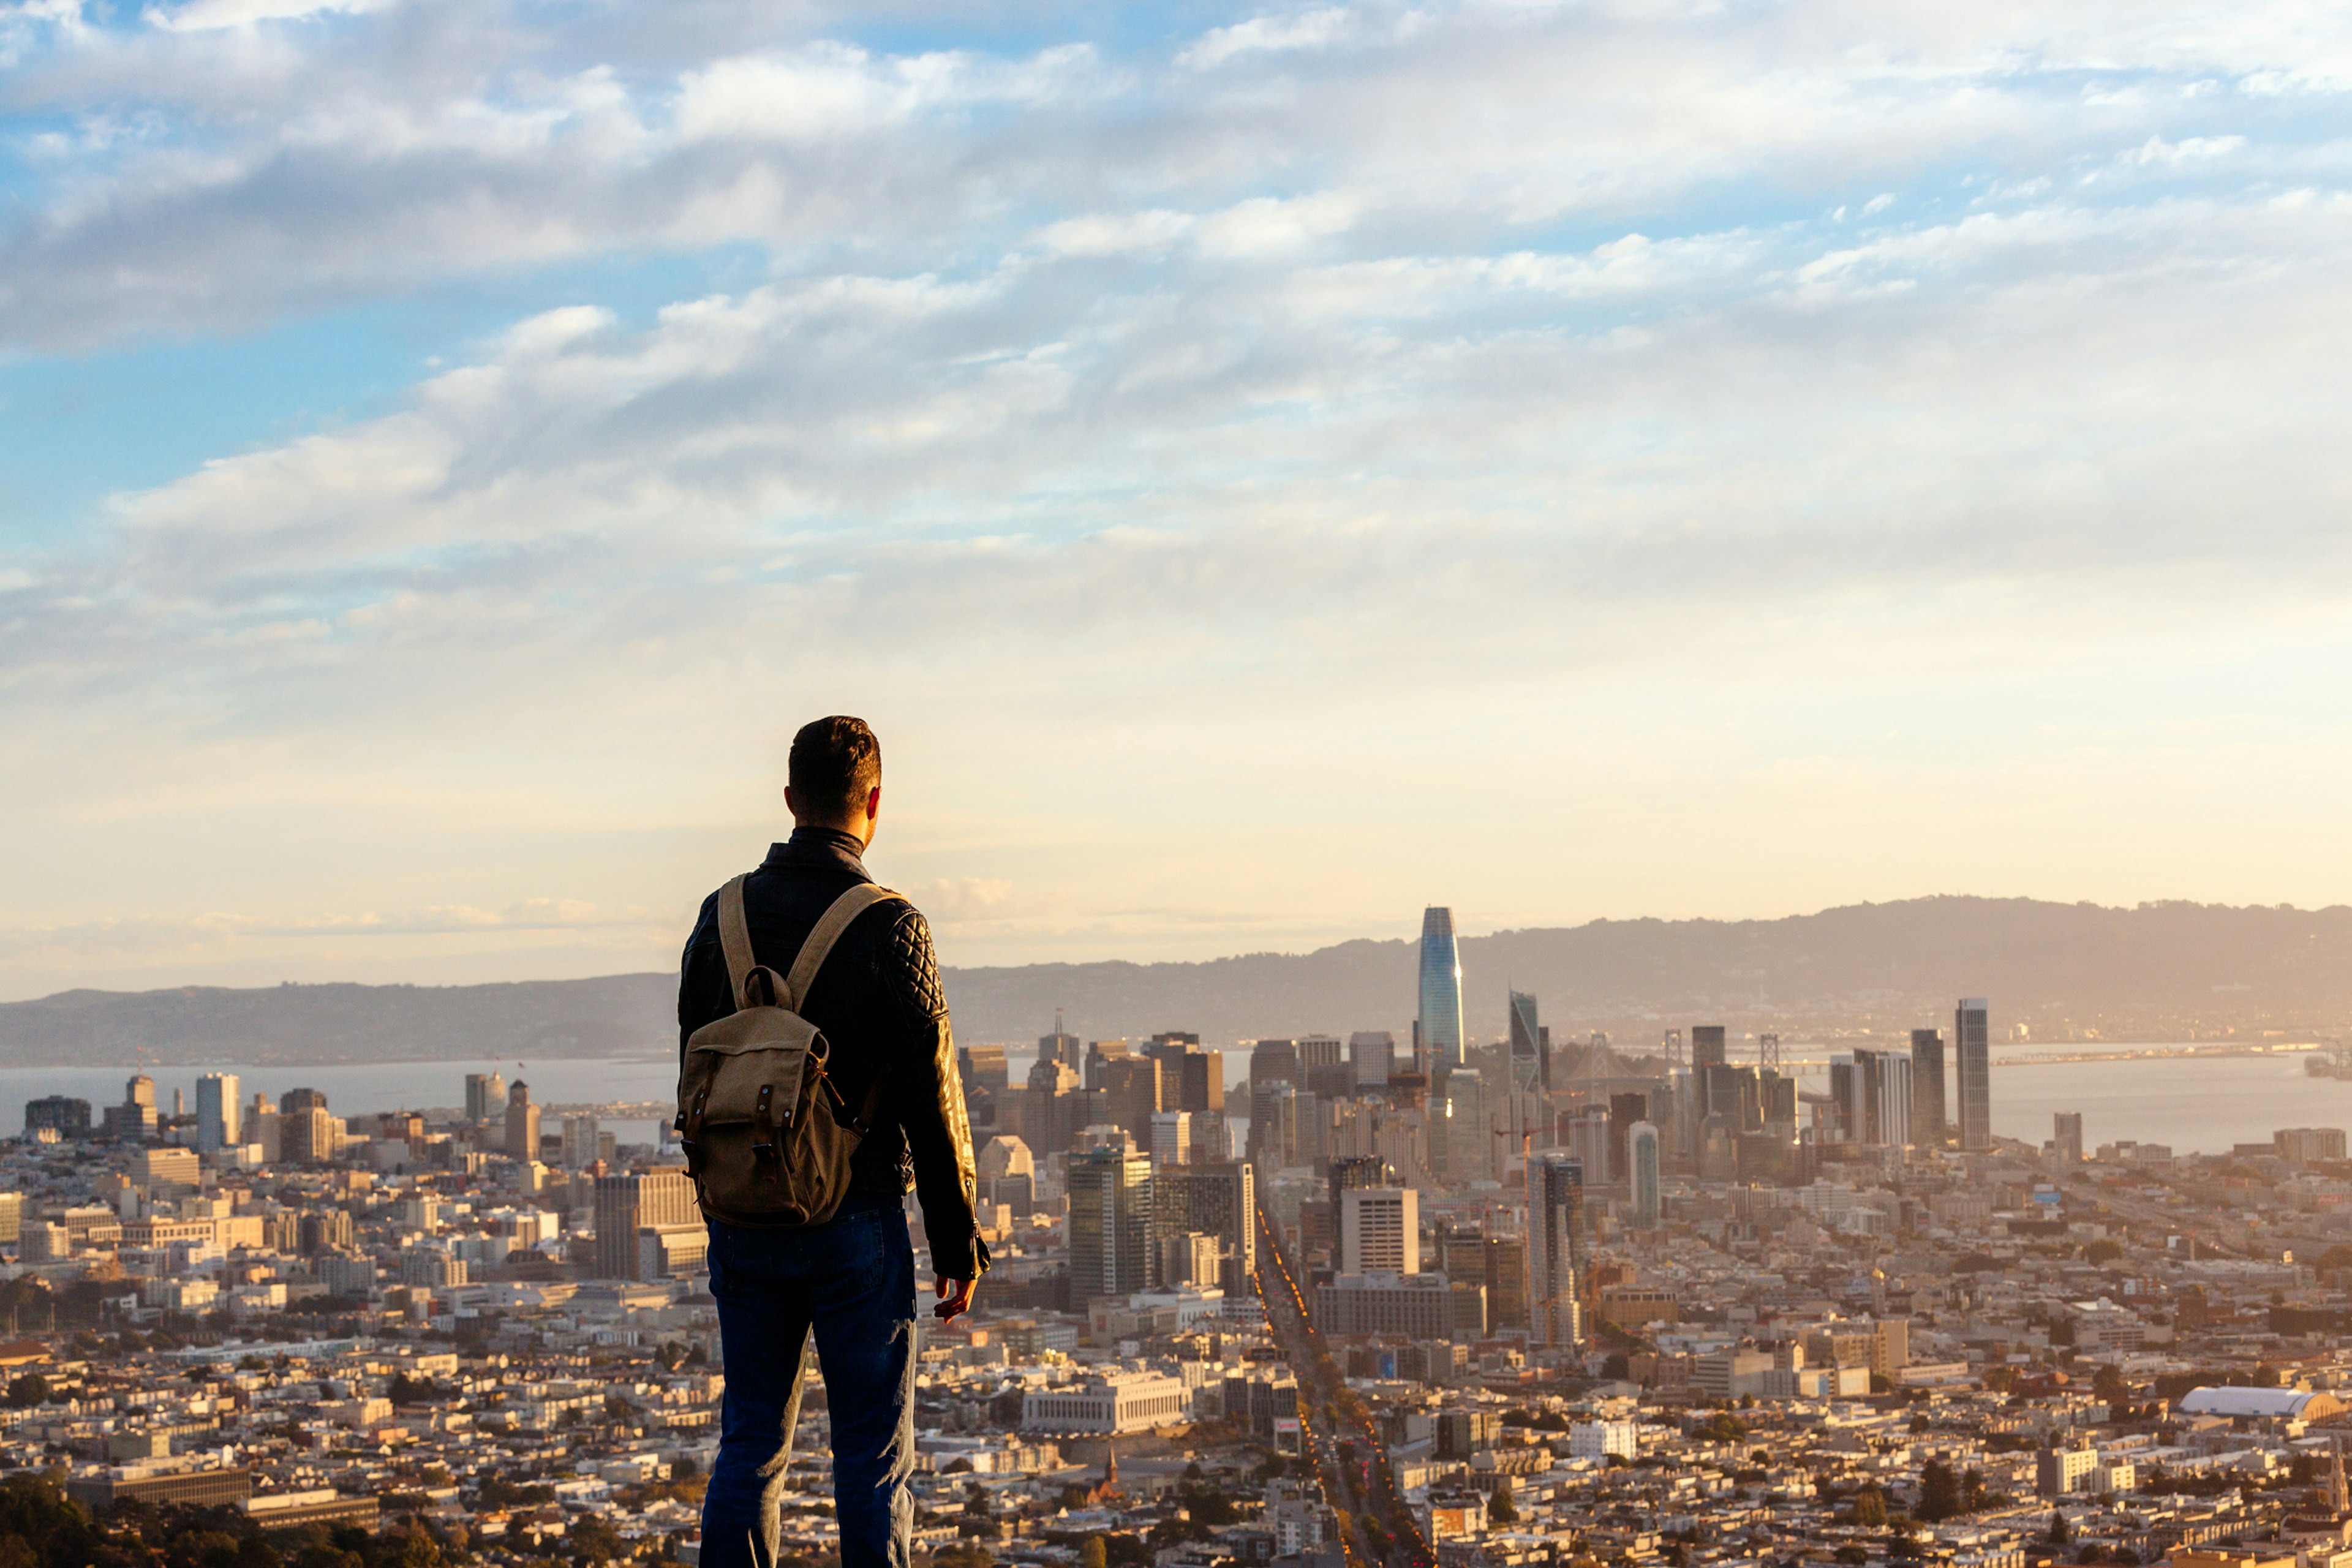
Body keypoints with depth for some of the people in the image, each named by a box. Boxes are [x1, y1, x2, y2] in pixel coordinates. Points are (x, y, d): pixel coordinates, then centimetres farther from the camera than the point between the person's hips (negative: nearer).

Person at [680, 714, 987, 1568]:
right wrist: (958, 1242, -4)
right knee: (875, 1458, 4)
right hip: (855, 1217, -4)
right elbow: (931, 1097, -11)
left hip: (743, 1219, 4)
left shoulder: (723, 915, 3)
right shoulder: (888, 928, -12)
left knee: (750, 1444, 13)